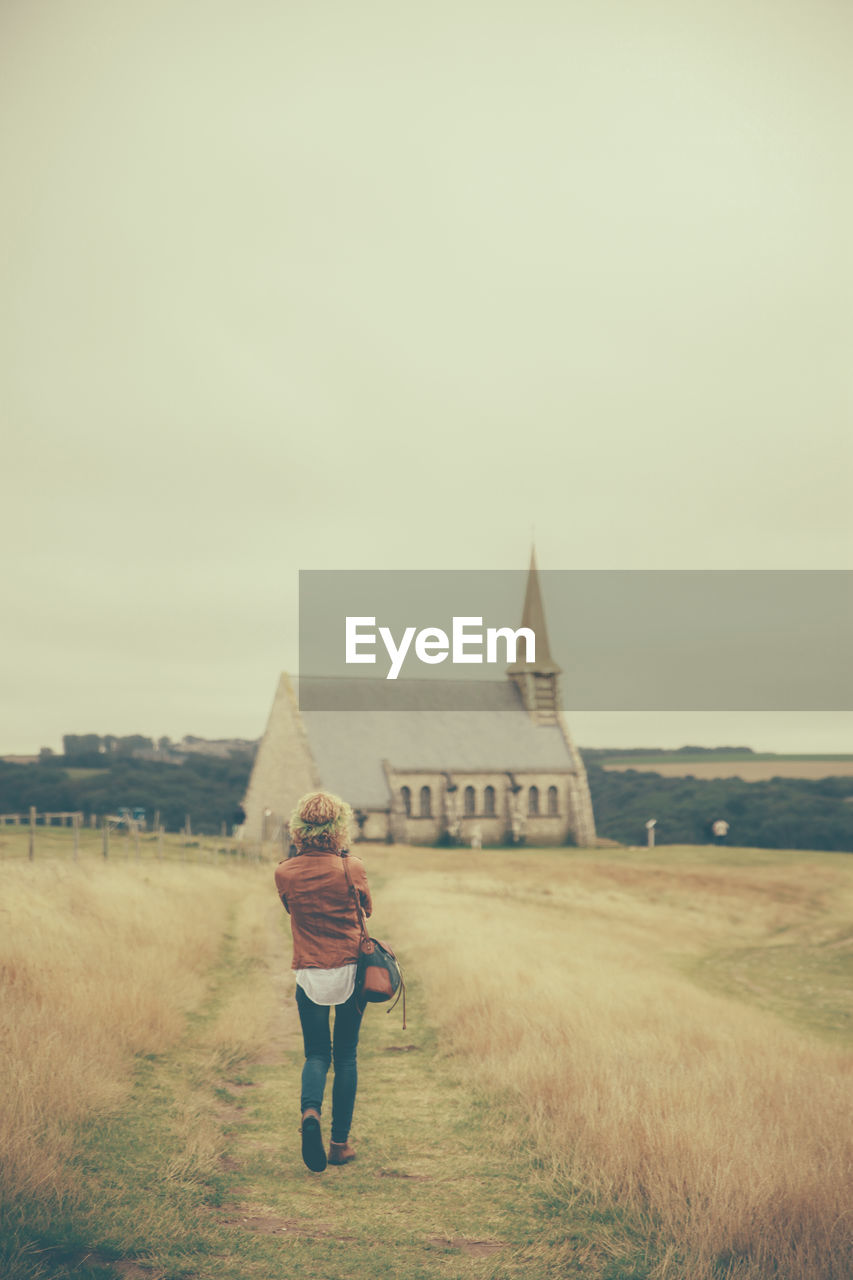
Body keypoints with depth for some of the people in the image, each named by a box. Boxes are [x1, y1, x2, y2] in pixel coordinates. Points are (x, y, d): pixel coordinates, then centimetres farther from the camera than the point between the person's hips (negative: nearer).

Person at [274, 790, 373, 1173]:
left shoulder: (285, 873, -7)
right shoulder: (352, 869, -10)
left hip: (310, 975, 1)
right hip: (349, 972, 0)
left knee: (317, 1055, 13)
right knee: (346, 1056, 13)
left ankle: (310, 1110, -17)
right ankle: (340, 1143, 14)